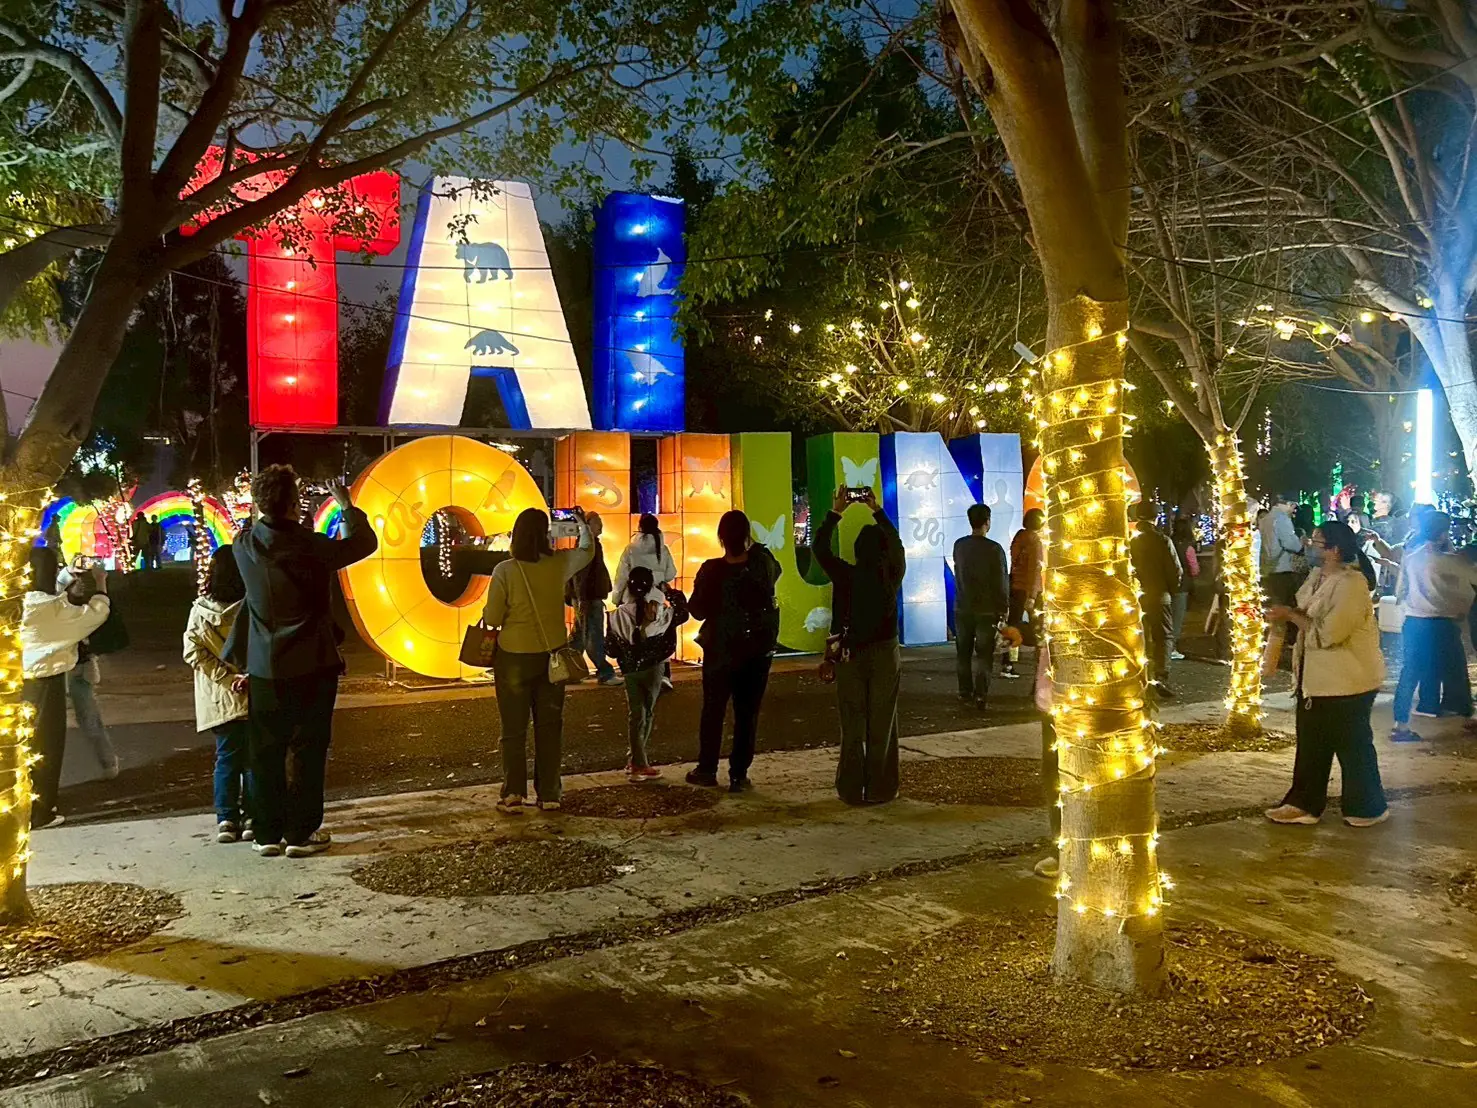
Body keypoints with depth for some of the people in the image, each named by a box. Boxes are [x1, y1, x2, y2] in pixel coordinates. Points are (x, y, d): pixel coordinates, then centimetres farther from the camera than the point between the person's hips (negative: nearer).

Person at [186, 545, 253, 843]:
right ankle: (252, 819, 9)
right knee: (254, 758, 7)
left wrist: (227, 677, -9)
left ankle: (226, 820, 8)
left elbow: (193, 651, -8)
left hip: (219, 699, 2)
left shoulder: (200, 610, -2)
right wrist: (249, 675, -13)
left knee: (226, 758, 10)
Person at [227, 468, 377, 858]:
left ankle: (268, 833, 16)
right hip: (312, 665, -3)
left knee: (266, 752, 10)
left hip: (264, 668, 3)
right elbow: (366, 542, 0)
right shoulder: (312, 547, -16)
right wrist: (346, 504, 12)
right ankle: (301, 833, 9)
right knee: (308, 749, 6)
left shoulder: (245, 546, -5)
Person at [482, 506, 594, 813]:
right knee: (550, 726, 12)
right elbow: (587, 551, 16)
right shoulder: (559, 564, -6)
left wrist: (486, 612, 11)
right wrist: (583, 523, 32)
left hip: (514, 657, -2)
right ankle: (549, 794, 17)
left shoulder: (505, 570, -14)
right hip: (551, 655, 2)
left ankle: (513, 795, 9)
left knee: (514, 729, 8)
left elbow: (492, 618, -12)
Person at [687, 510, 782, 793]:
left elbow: (697, 610, -8)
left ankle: (707, 770, 23)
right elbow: (776, 568, 16)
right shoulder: (764, 566, -9)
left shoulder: (710, 571, -15)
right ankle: (739, 775, 9)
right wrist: (754, 547, 13)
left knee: (713, 710, 14)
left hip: (720, 651, -1)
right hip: (757, 652, 1)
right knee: (747, 714, 7)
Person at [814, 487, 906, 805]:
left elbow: (820, 548, 0)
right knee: (882, 726, 9)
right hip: (886, 655, 1)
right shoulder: (893, 576, -7)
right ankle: (880, 789, 14)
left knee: (853, 726, 7)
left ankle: (852, 790, 10)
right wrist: (877, 511, 18)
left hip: (851, 656, -1)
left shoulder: (846, 575, -13)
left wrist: (835, 511, 4)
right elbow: (897, 544, 12)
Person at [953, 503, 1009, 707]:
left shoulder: (959, 545, -2)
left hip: (962, 608, 4)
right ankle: (980, 695, -1)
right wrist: (1004, 607, 1)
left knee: (963, 652, 13)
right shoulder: (994, 549, -15)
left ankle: (965, 692, 19)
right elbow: (1001, 581, -10)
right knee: (984, 654, 3)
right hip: (987, 609, -4)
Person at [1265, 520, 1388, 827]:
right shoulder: (1316, 576, 8)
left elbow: (1328, 632, -28)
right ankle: (1304, 803, 23)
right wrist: (1285, 614, -3)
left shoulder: (1351, 583, -22)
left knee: (1352, 746, 5)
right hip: (1316, 677, 9)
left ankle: (1367, 808, 21)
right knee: (1310, 744, 14)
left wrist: (1291, 615, -19)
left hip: (1347, 681, -9)